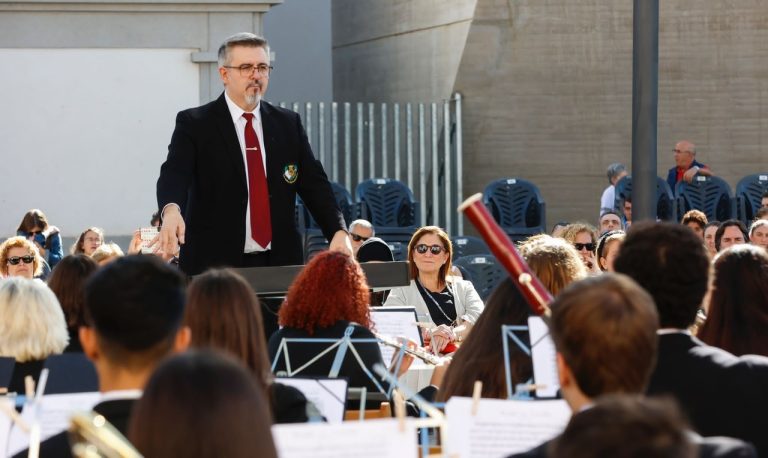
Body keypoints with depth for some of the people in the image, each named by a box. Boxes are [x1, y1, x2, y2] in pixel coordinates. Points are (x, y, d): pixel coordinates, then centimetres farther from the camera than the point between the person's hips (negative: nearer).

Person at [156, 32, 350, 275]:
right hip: (216, 265, -3)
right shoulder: (194, 124, 0)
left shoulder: (288, 123, 12)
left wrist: (338, 231, -10)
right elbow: (175, 173, -15)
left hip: (280, 264, 3)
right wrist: (172, 210, -38)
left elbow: (314, 183, 7)